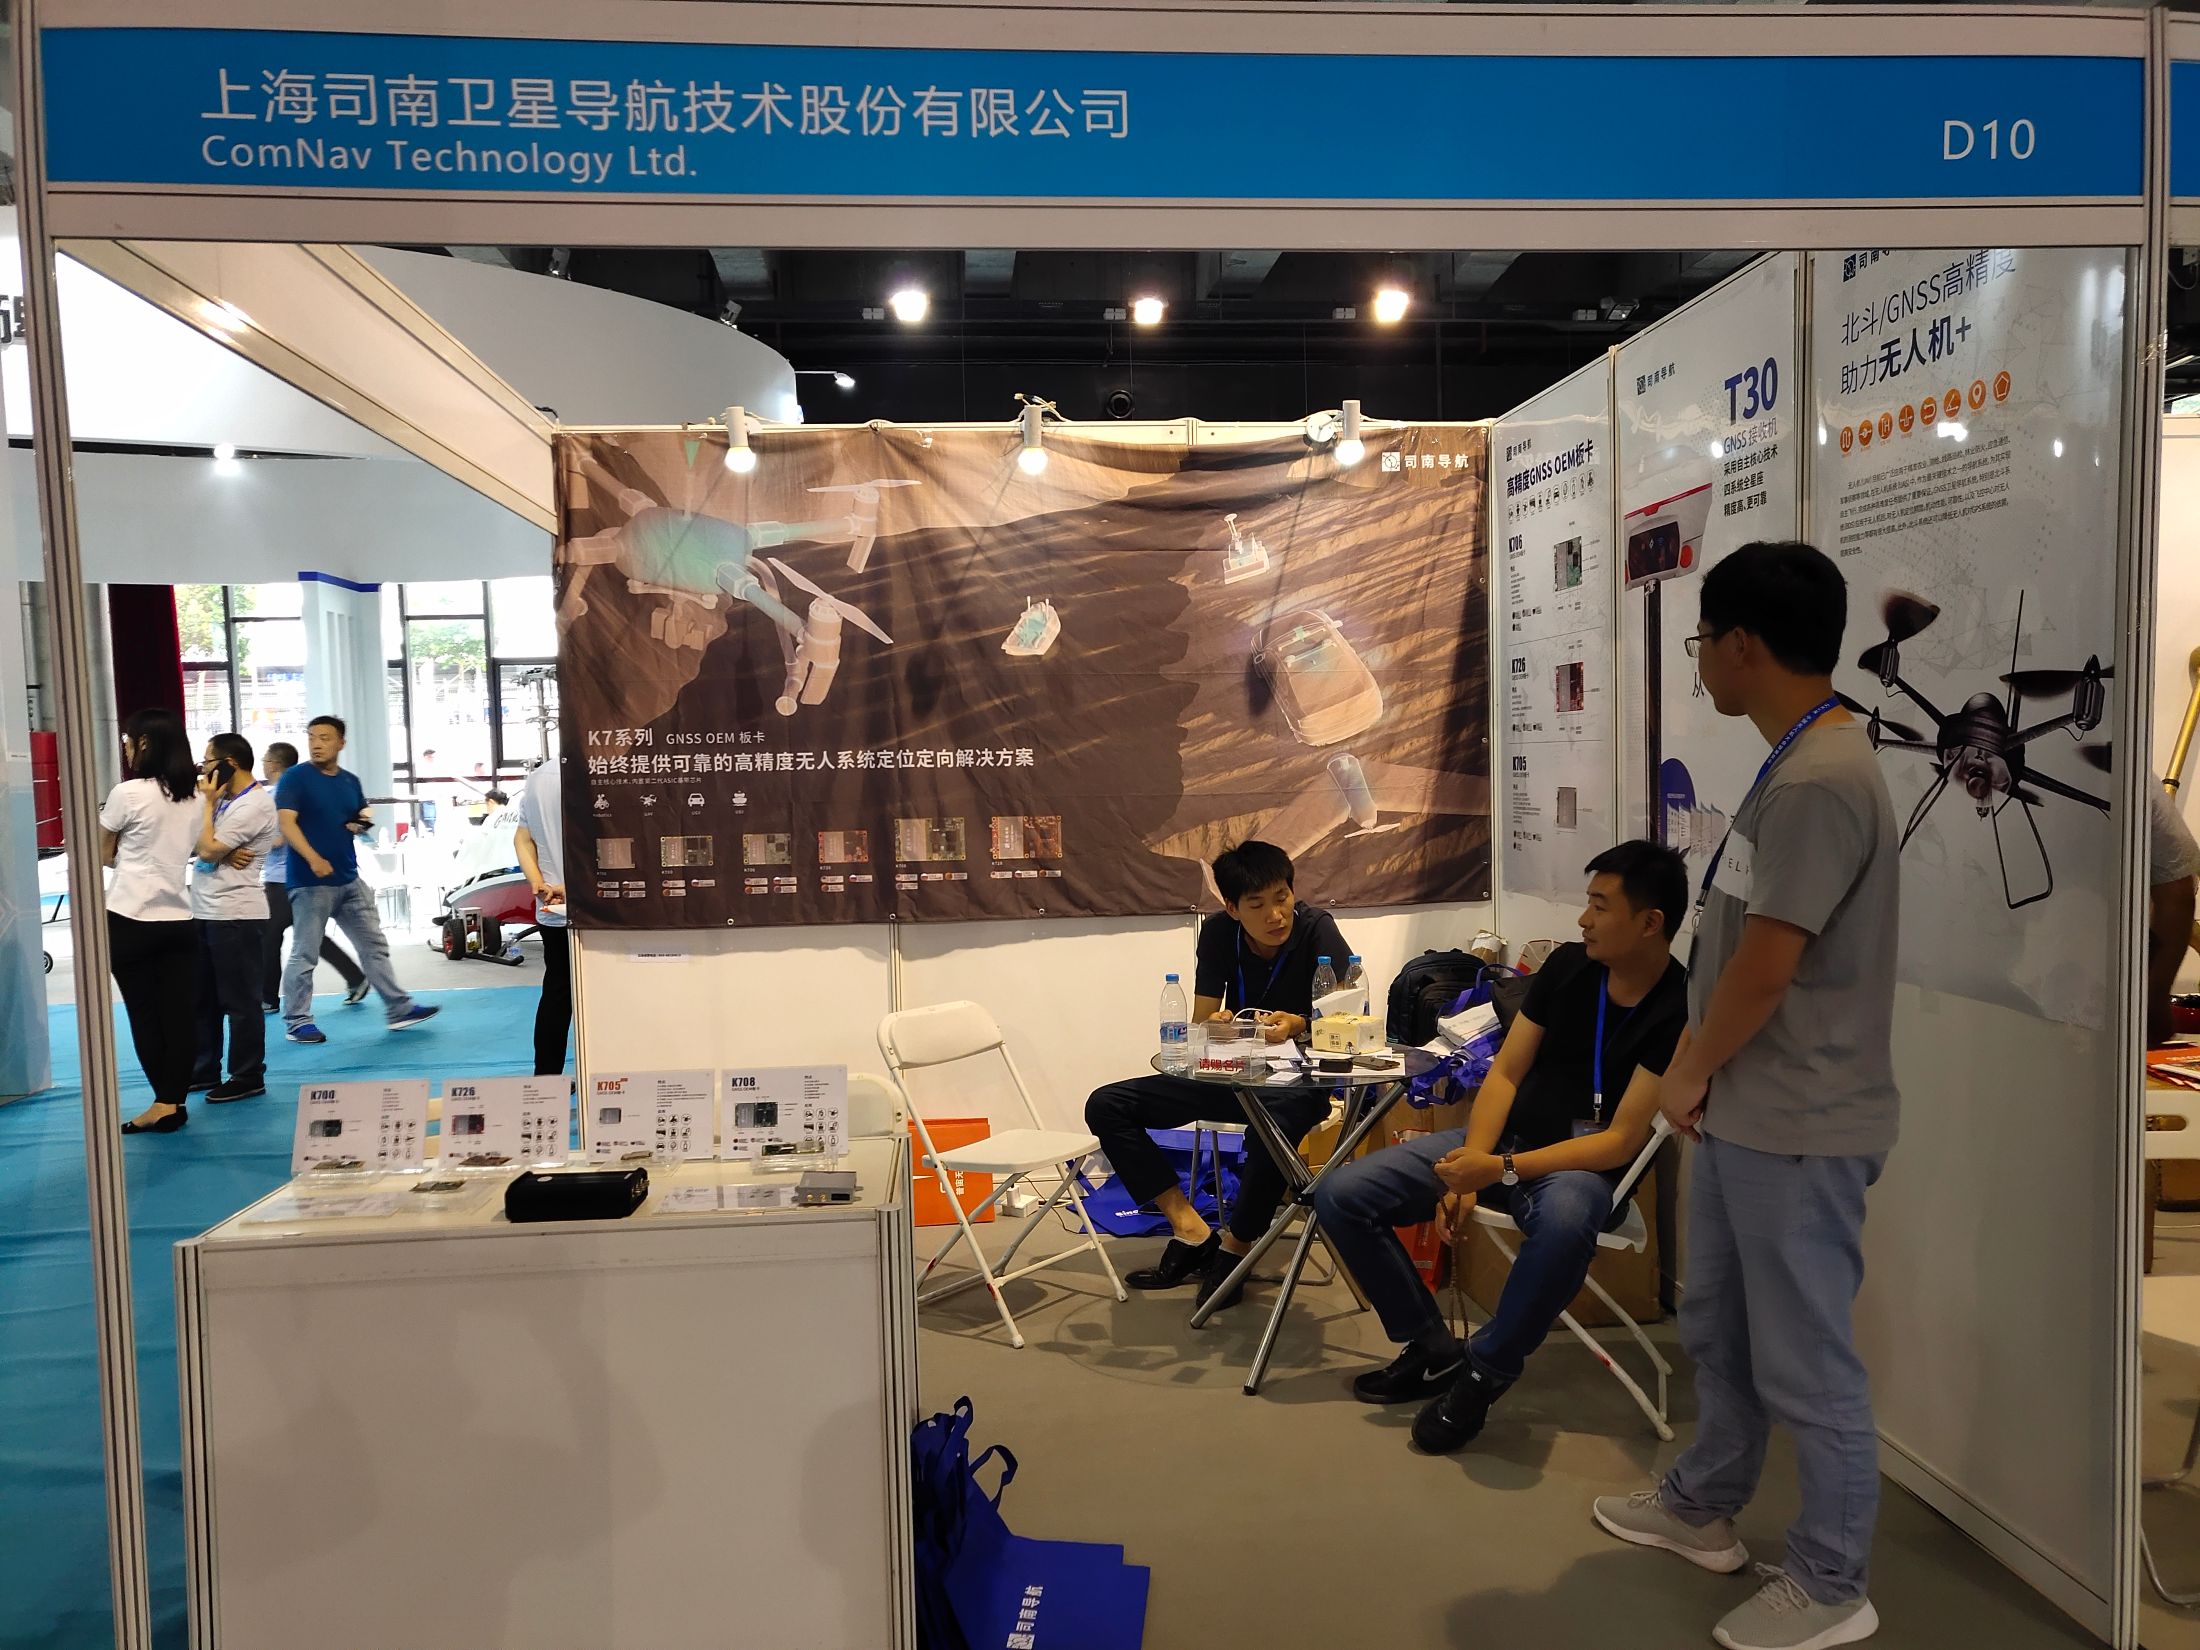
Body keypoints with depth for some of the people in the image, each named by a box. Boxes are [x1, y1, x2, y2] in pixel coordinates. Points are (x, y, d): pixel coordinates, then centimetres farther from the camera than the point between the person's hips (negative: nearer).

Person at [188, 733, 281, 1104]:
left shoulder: (254, 805, -16)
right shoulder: (225, 799, 14)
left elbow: (208, 851, -18)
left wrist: (208, 803, -9)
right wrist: (225, 852, -8)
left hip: (237, 916, -10)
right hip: (204, 912, 10)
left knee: (240, 1002, -1)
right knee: (202, 999, 16)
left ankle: (247, 1078, 8)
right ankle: (204, 1071, 27)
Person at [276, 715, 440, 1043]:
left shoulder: (350, 781, 13)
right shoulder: (295, 777, -6)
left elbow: (363, 819, 25)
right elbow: (286, 822, -16)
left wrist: (362, 825, -1)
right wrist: (313, 858, -30)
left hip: (349, 879, 7)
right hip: (310, 881, -7)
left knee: (374, 945, 8)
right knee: (304, 954, -2)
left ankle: (399, 1009, 13)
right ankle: (297, 1023, 8)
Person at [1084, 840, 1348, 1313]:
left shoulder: (1317, 930, -15)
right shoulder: (1219, 931, -4)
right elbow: (1201, 1026, -1)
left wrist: (1297, 1024, -34)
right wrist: (1218, 1024, -26)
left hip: (1299, 1081, -5)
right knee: (1106, 1107, -8)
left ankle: (1233, 1248, -12)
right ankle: (1191, 1232, -10)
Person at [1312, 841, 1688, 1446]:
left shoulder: (1679, 1012, -16)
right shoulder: (1567, 967, 2)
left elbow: (1620, 1142, -18)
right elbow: (1505, 1072, 3)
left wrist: (1500, 1170, -25)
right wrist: (1467, 1171, -10)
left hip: (1586, 1166, -6)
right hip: (1500, 1141, 6)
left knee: (1564, 1218, -44)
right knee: (1341, 1194, -8)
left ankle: (1482, 1374, -19)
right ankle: (1433, 1347, 7)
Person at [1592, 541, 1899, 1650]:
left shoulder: (1820, 780, -23)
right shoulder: (1796, 764, 10)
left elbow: (1765, 966, -22)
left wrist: (1688, 1073, -7)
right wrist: (1702, 1075, 14)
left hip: (1797, 1128, -10)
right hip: (1745, 1113, 10)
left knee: (1805, 1360, 6)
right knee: (1719, 1327, 23)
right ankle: (1703, 1508, 42)